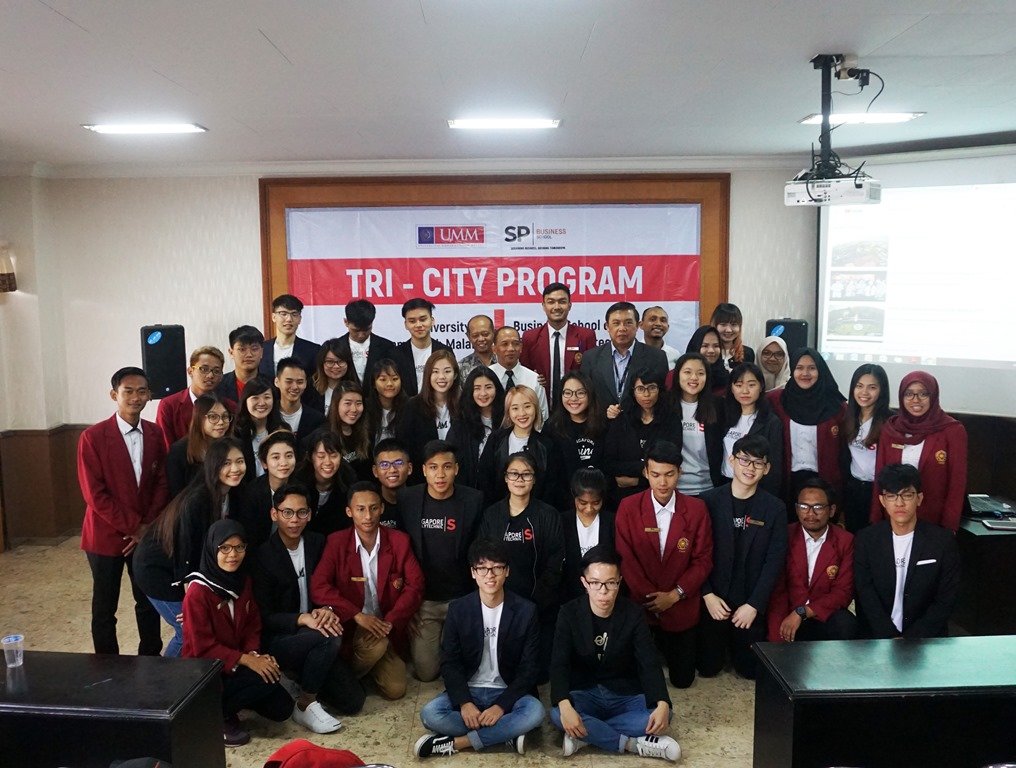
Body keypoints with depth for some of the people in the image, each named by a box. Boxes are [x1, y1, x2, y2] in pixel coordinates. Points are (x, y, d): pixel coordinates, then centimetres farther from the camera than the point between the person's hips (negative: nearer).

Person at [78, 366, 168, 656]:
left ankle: (151, 659, 29)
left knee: (149, 601, 13)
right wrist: (132, 526, -14)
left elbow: (162, 482, 3)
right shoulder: (92, 437, -10)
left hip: (147, 534, 3)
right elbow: (95, 494, -13)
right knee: (105, 607, 9)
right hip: (107, 535, -3)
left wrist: (148, 526, -7)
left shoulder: (156, 434, 2)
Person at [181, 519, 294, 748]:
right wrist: (245, 659, -24)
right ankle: (218, 713, -5)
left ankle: (230, 698, 16)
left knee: (281, 708, -3)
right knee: (268, 677, -28)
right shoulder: (198, 591, -20)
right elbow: (202, 647, -20)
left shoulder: (242, 581, 1)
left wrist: (254, 653, -12)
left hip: (236, 664, 7)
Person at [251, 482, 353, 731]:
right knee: (331, 637, -33)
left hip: (313, 639, 5)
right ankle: (305, 706, -13)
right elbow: (265, 617, -15)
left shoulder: (317, 543, 0)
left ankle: (302, 678, 18)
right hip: (276, 640, -5)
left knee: (352, 701, -5)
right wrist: (302, 619, -30)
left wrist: (327, 610, -17)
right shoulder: (262, 556, -16)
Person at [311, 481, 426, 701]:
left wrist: (390, 621, -19)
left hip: (386, 627, 2)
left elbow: (415, 586, -7)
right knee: (376, 644, -33)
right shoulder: (336, 542, -7)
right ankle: (347, 673, 0)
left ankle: (370, 664, 21)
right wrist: (358, 616, -24)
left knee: (395, 690, -11)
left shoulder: (400, 541, -4)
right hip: (350, 626, -2)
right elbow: (318, 587, -16)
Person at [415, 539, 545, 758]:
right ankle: (506, 733, -19)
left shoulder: (526, 610, -8)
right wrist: (464, 703, -21)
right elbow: (450, 663, -4)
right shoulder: (458, 609, -4)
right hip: (468, 690, 1)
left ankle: (456, 742, -23)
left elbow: (528, 668, -8)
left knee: (535, 712, -32)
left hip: (507, 692, -1)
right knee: (430, 714, -27)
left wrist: (501, 705, -21)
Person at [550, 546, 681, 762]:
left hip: (625, 695, 1)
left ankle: (584, 735, -21)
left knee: (662, 715, -27)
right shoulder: (569, 613, -10)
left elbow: (649, 664, -14)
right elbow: (559, 665, -17)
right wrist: (565, 705, -37)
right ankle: (633, 744, -22)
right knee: (558, 715, -33)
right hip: (585, 693, -1)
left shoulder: (634, 614, -8)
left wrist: (662, 704, -34)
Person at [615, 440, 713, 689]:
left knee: (682, 678, 9)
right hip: (641, 604, -1)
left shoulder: (696, 509, -8)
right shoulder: (628, 507, -10)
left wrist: (674, 595, -15)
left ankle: (666, 647, 40)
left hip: (682, 607, 1)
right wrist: (650, 596, -15)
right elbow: (625, 559, -10)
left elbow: (703, 560, -6)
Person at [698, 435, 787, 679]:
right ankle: (722, 645, 40)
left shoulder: (775, 508, -3)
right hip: (713, 600, 0)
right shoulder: (709, 501, -5)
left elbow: (774, 561, -6)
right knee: (707, 668, 8)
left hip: (751, 603, 1)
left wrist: (753, 604, -12)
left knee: (751, 669, 8)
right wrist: (708, 595, -12)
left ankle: (735, 646, 39)